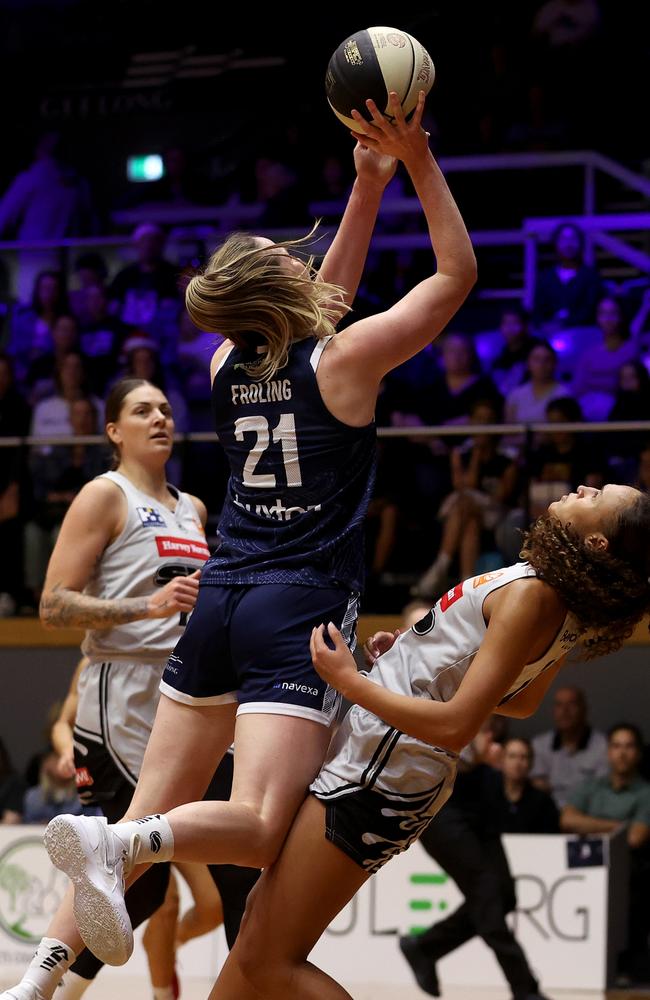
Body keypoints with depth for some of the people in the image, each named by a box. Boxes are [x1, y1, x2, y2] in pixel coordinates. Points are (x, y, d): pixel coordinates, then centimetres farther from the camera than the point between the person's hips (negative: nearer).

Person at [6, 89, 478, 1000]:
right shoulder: (345, 362, -8)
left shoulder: (231, 364, 9)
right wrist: (419, 163, 4)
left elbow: (320, 307, 27)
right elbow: (458, 272, 1)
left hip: (218, 603, 6)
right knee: (259, 829, -14)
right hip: (298, 614, -6)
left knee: (153, 814, 9)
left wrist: (369, 186, 26)